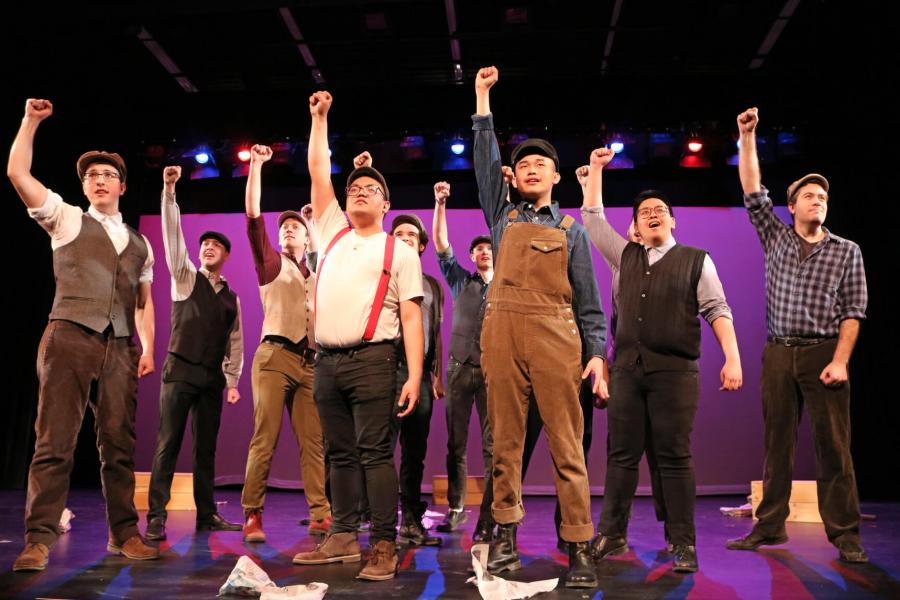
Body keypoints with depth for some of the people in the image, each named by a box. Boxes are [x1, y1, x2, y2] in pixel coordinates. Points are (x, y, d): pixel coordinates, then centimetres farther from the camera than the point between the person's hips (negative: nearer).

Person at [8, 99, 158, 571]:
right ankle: (39, 540, -2)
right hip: (69, 337, -3)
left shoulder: (139, 243, 21)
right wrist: (31, 120, 4)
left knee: (119, 444, 3)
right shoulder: (66, 219, 12)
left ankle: (123, 534, 10)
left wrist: (148, 347, 7)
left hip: (120, 348, 3)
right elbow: (17, 172, 2)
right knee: (55, 442, -6)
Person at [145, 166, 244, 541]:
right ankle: (156, 517, -5)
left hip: (213, 377, 4)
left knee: (206, 447, 7)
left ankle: (206, 515, 12)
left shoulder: (232, 298, 15)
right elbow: (173, 236, -6)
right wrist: (169, 192, -15)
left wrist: (232, 380, 7)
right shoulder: (185, 277, 6)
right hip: (180, 370, -4)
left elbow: (235, 342, 14)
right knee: (168, 444, -7)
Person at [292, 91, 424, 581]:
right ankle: (343, 538, 17)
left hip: (372, 360, -5)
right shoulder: (332, 233, 19)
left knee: (375, 453, -6)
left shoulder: (399, 251, 6)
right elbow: (318, 171, 20)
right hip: (327, 361, 5)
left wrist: (414, 376, -11)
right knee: (339, 454, 9)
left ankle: (384, 546, -1)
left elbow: (411, 317, -2)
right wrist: (319, 117, 22)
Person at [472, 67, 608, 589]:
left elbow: (588, 298, 10)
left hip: (555, 338, -1)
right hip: (502, 335, 2)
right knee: (506, 442, 5)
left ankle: (579, 548, 1)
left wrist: (597, 351, 0)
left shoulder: (570, 229, 13)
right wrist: (483, 99, 14)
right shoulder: (503, 217, 17)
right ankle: (506, 534, 15)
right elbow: (485, 160, 12)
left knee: (567, 445, -3)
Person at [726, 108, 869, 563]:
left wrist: (840, 361, -12)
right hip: (778, 354, 2)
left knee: (833, 447, -2)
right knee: (777, 444, 6)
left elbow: (854, 311, -1)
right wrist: (747, 138, 2)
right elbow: (753, 192, 6)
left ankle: (845, 534, 5)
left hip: (823, 354, -2)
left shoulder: (846, 251, 5)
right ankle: (769, 526, 13)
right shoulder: (776, 238, 12)